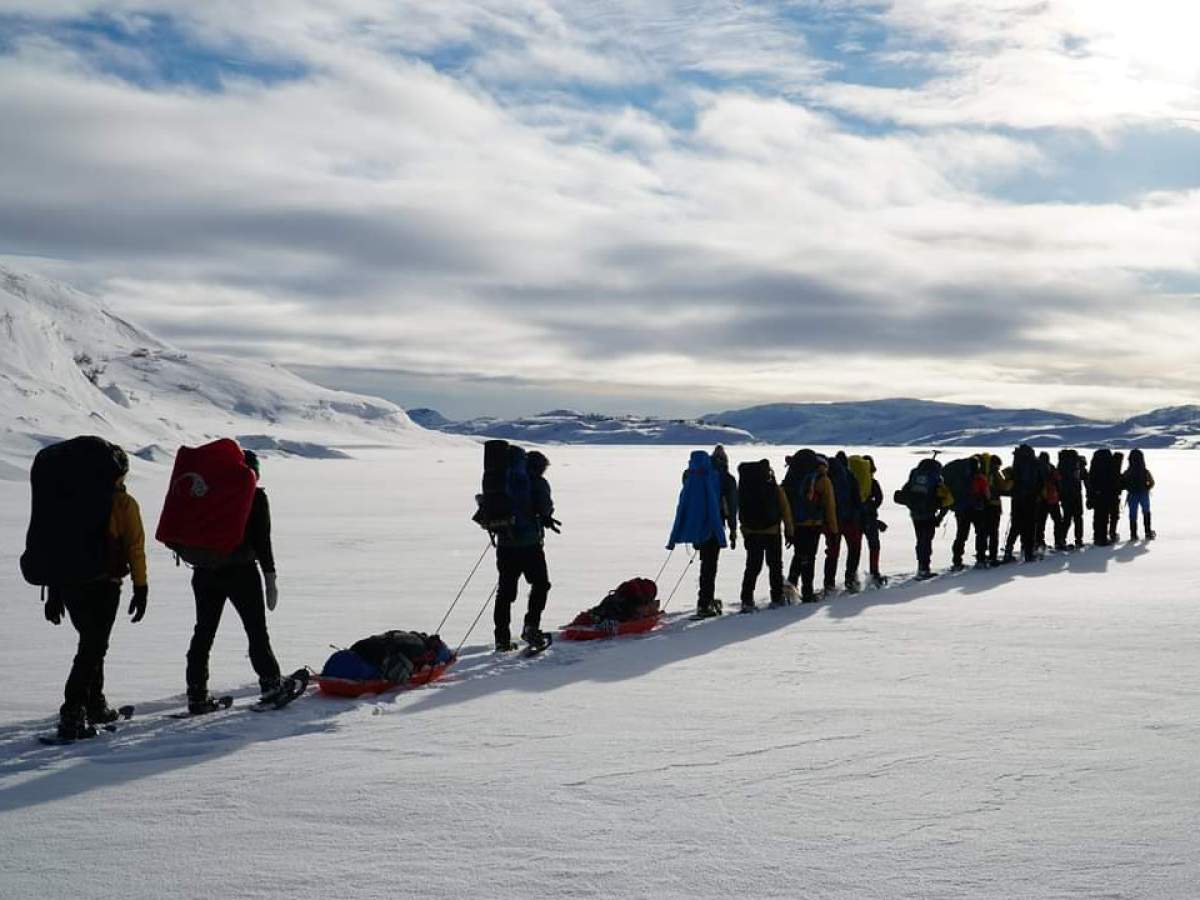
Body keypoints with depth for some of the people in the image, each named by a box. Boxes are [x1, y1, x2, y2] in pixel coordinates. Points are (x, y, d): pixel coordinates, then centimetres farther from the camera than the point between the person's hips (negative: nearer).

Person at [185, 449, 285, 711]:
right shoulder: (255, 497, -5)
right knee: (256, 629, 7)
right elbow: (262, 540, -8)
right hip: (241, 571, -4)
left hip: (205, 571, 4)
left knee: (204, 631, 8)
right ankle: (270, 683, 8)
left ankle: (197, 694, 7)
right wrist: (270, 578, -4)